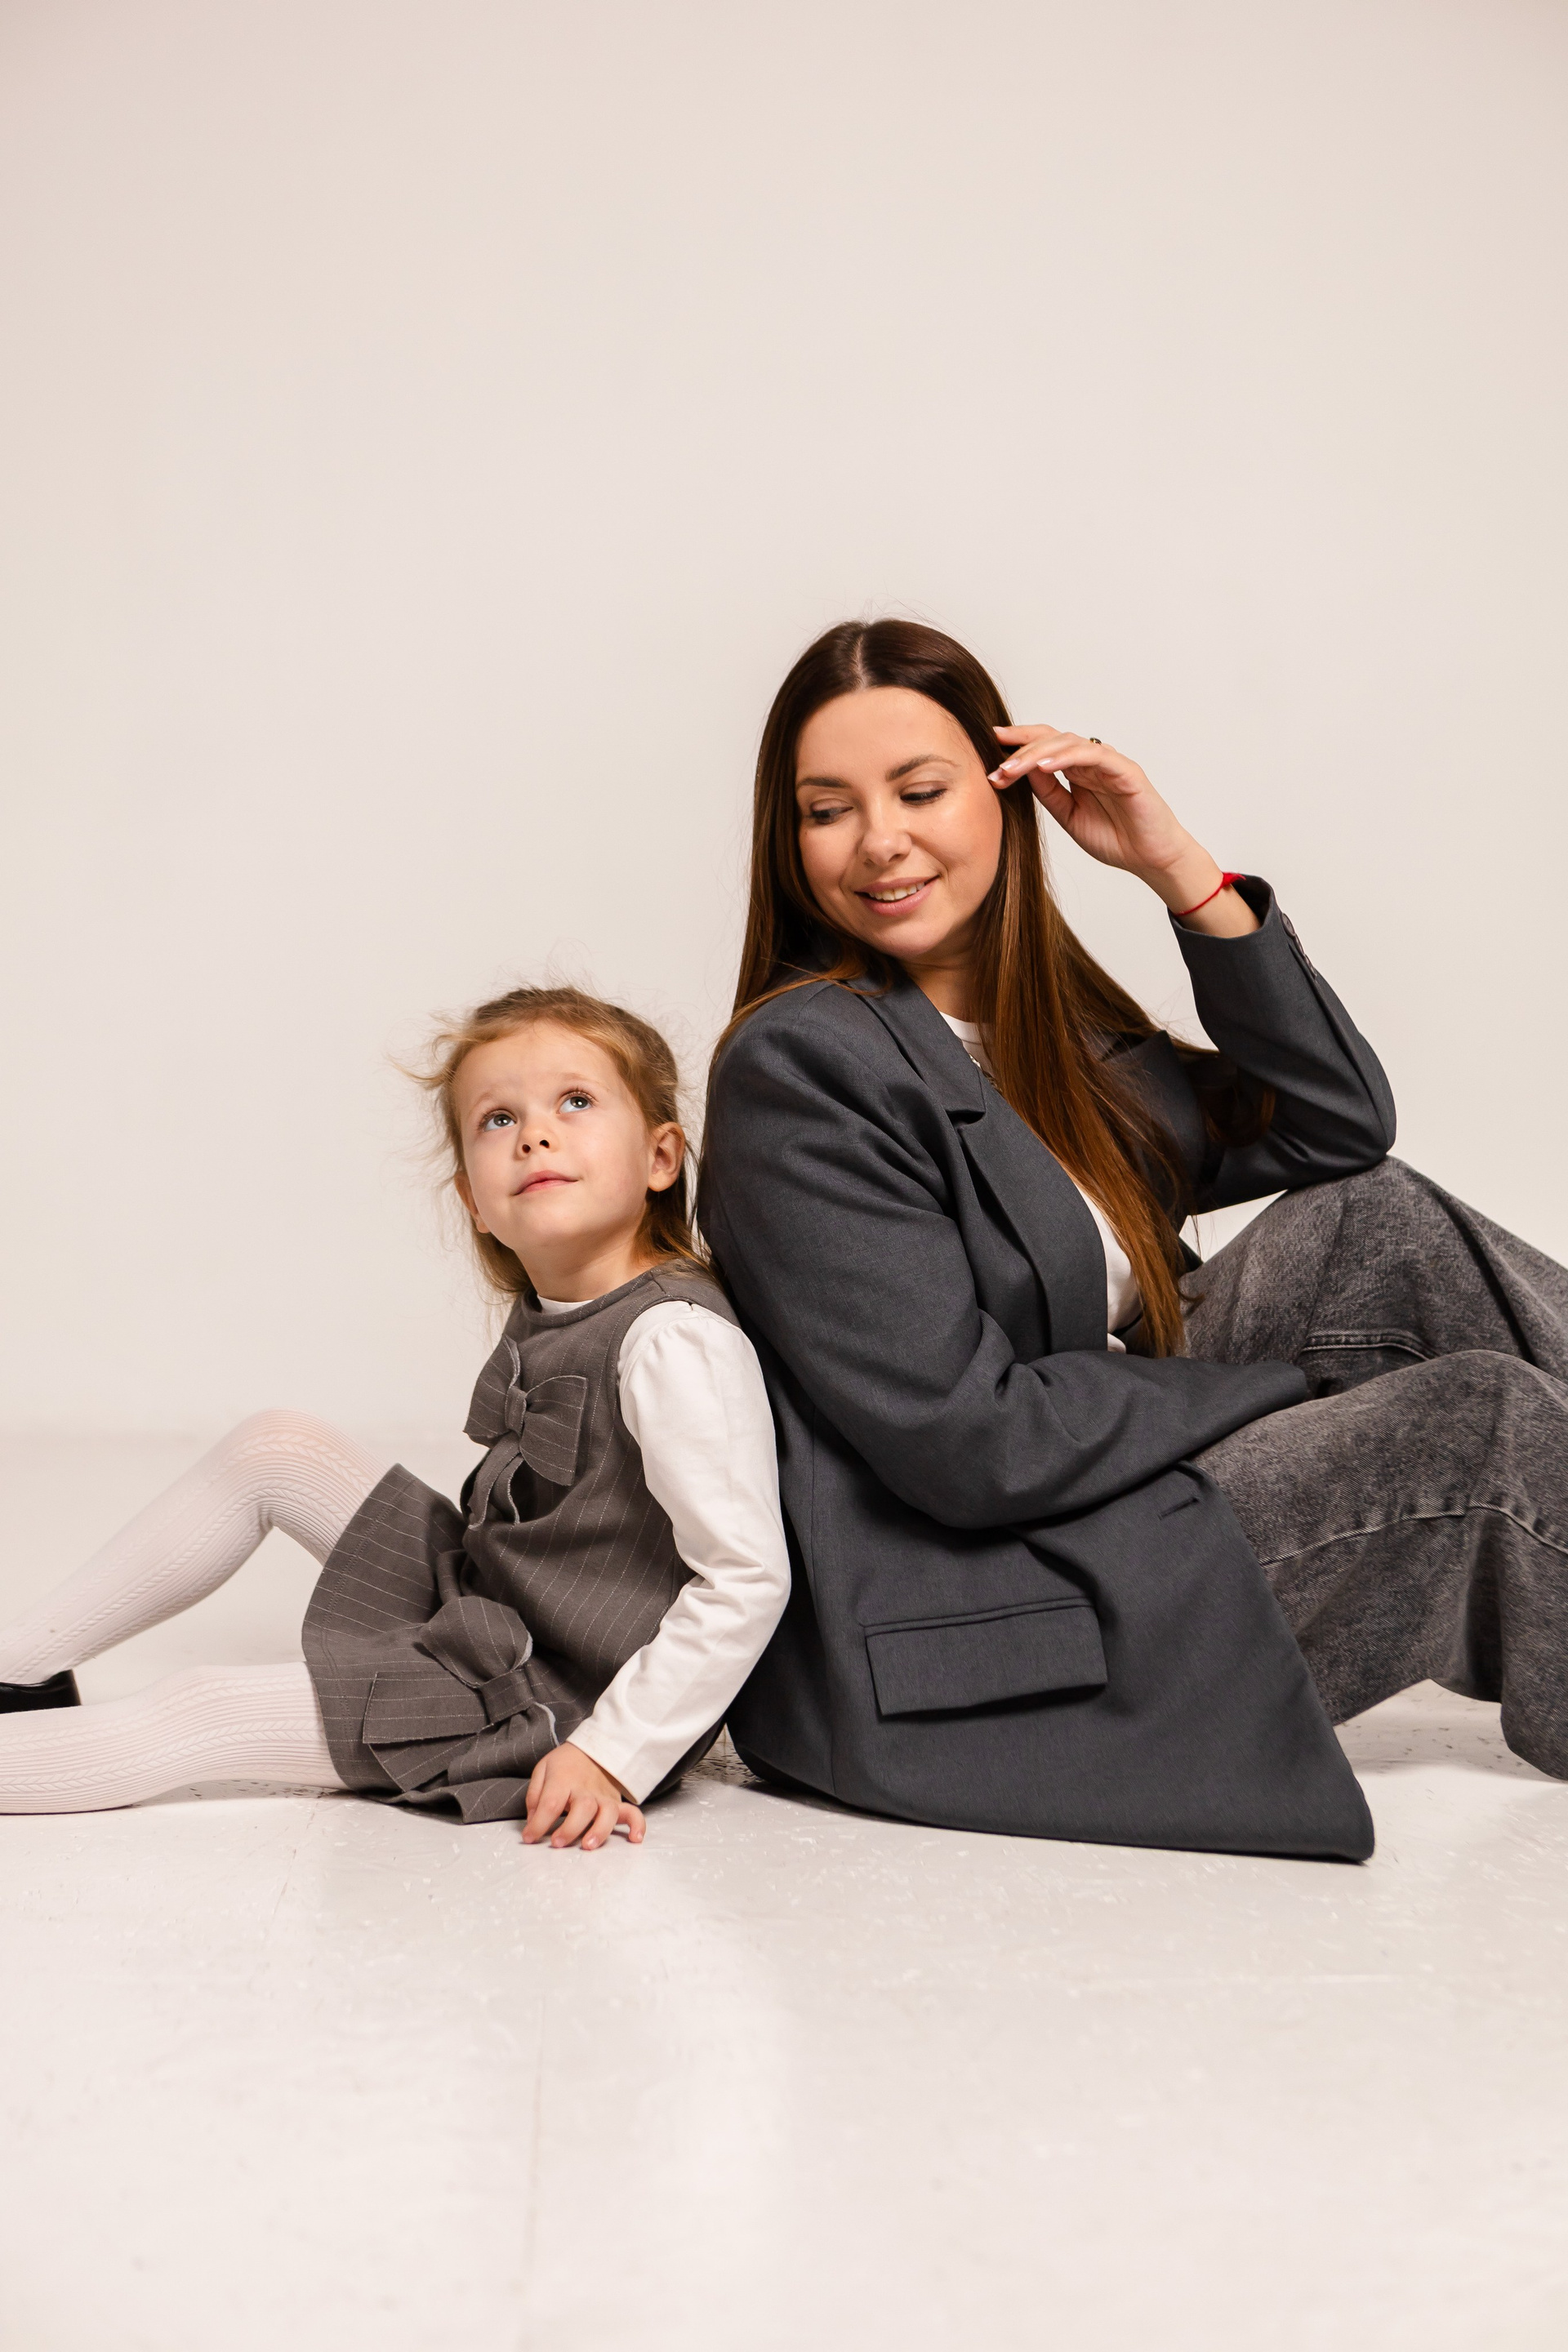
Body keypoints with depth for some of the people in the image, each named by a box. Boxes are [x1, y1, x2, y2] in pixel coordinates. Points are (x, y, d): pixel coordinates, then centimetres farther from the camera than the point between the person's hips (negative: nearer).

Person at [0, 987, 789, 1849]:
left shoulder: (673, 1341, -24)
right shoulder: (545, 1318, 5)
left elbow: (747, 1579, -27)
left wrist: (615, 1756, -25)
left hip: (559, 1710, -8)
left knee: (203, 1712, -11)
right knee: (273, 1446, 7)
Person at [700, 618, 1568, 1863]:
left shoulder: (1049, 1024, 11)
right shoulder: (797, 1068, -16)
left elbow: (1340, 1128, 7)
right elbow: (968, 1443, -22)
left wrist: (1182, 871, -1)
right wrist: (1286, 1382, -10)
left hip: (1097, 1519, 8)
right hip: (951, 1651, -8)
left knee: (1375, 1224, -5)